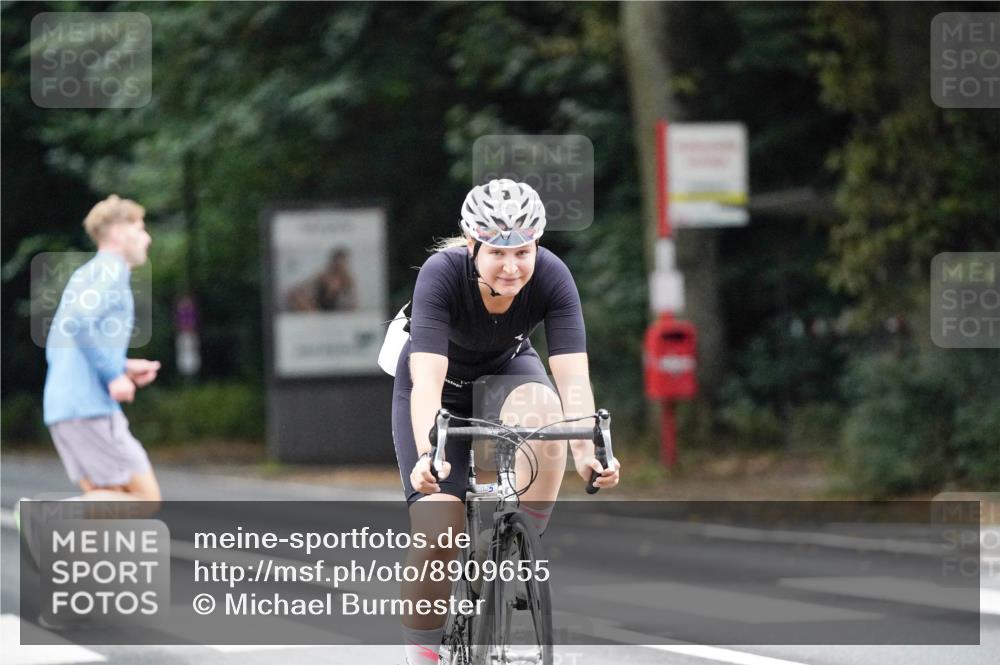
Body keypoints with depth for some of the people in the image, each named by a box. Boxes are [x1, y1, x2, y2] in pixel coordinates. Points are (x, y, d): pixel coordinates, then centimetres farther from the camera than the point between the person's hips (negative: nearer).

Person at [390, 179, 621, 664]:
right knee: (438, 536, -18)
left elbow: (574, 376, -34)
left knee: (543, 410, -36)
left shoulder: (551, 276, -28)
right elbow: (426, 381, -42)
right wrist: (427, 455, -58)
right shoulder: (441, 274, -33)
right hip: (442, 386, -2)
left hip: (506, 372, 2)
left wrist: (587, 452, -50)